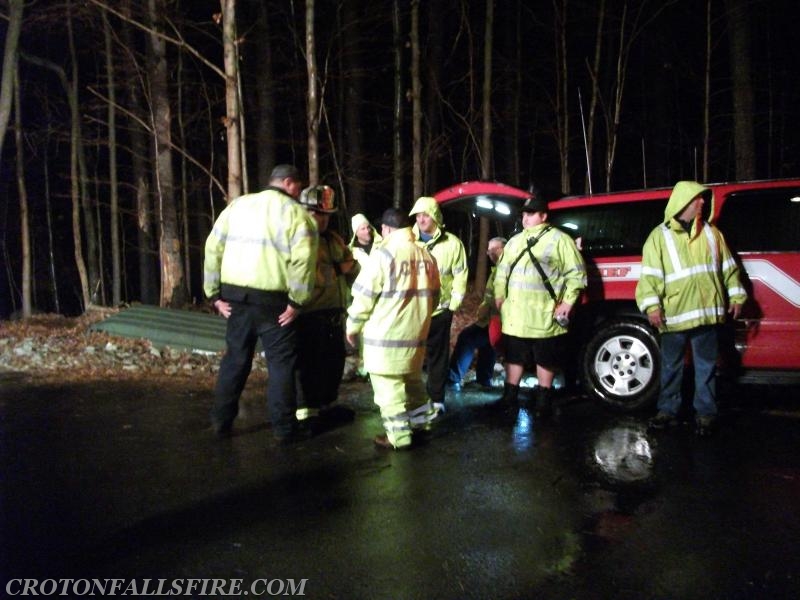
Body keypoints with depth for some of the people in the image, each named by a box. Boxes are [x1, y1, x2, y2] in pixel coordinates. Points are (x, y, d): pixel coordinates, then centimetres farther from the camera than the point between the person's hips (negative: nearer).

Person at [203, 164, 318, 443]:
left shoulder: (237, 205, 12)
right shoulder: (295, 212, -4)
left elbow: (213, 248, 8)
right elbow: (302, 260, -17)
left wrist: (214, 294, 9)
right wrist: (297, 302, -10)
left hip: (235, 296, 5)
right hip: (272, 301, -5)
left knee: (235, 359, 17)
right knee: (281, 363, 7)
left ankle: (221, 421, 25)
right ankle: (285, 428, 13)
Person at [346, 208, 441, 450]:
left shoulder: (383, 254, -14)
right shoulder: (426, 255, 6)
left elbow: (364, 295, -12)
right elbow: (433, 296, 13)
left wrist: (353, 326, 0)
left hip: (385, 335, -6)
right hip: (415, 332, 7)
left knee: (388, 386, 4)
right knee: (412, 379, 22)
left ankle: (398, 435, 9)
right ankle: (421, 422, 32)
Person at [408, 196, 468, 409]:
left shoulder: (452, 243, -2)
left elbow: (460, 275, 1)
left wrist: (454, 304, -3)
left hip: (439, 309, -2)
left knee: (437, 356, 7)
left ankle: (436, 398, 19)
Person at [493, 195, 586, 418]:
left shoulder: (559, 239, -3)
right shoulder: (514, 241, 15)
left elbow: (576, 273, -6)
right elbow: (502, 271, 22)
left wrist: (567, 302, -11)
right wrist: (499, 295, 13)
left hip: (545, 316, -5)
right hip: (514, 315, 5)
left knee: (545, 358, 7)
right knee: (513, 356, 13)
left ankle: (543, 400, 20)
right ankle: (510, 396, 24)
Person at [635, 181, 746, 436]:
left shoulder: (710, 232, 12)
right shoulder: (660, 236, 0)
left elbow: (728, 267, 17)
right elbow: (650, 275, -5)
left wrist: (735, 296, 12)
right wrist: (652, 305, -14)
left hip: (706, 312, 3)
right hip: (673, 313, -2)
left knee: (706, 366, 8)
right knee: (671, 367, 9)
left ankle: (705, 413, 19)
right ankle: (668, 410, 22)